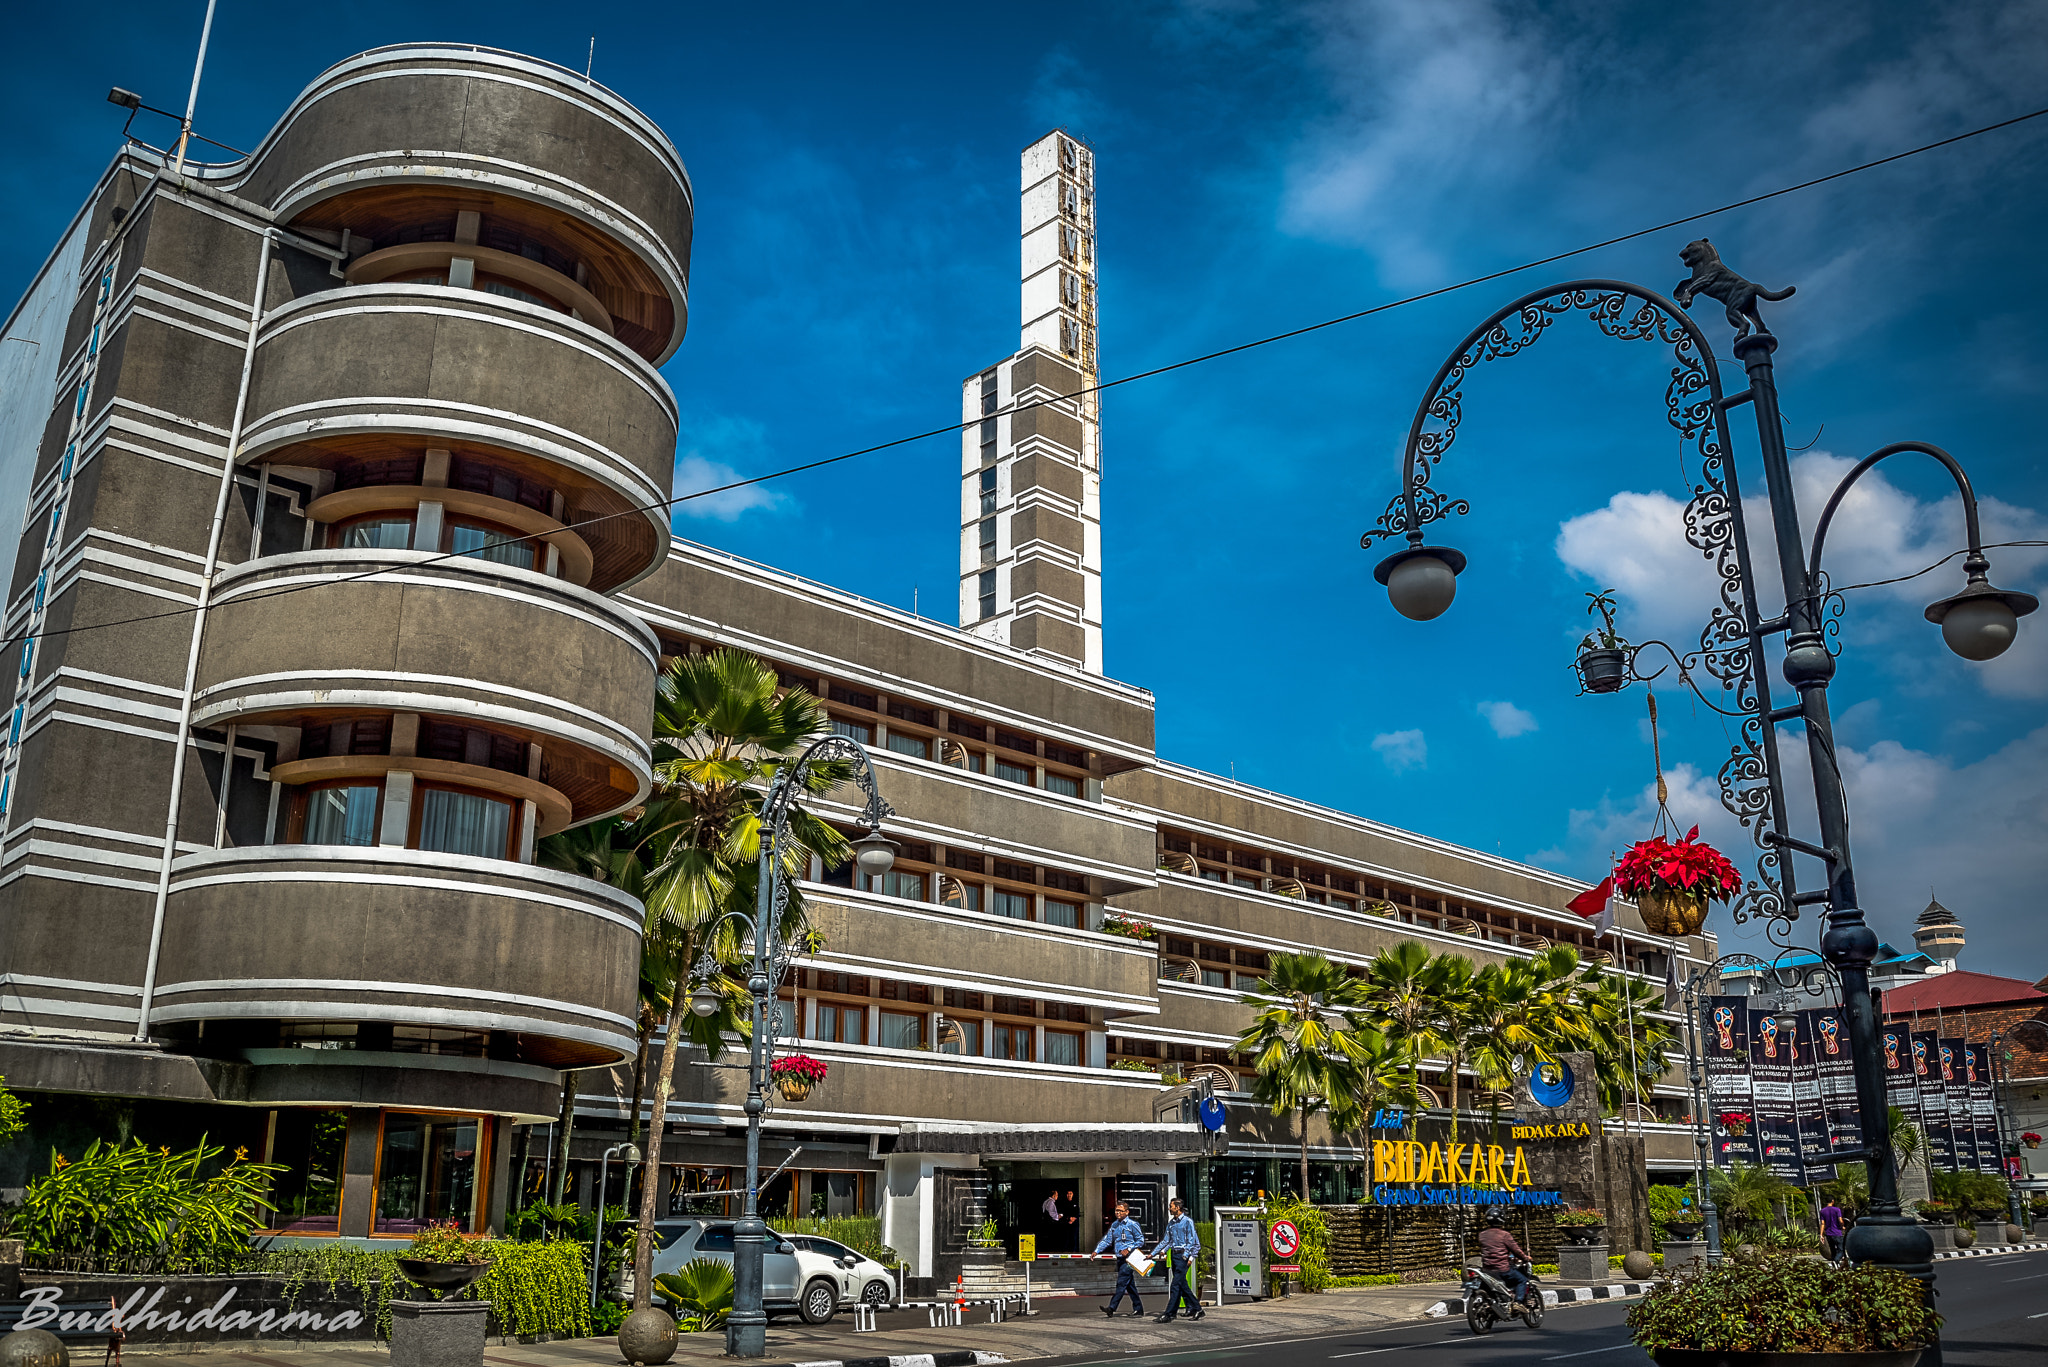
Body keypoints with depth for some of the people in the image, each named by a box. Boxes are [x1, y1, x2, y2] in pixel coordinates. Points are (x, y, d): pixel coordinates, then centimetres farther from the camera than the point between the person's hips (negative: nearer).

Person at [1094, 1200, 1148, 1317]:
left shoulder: (1132, 1225, -7)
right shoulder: (1114, 1225, 13)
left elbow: (1141, 1241, -5)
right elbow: (1107, 1240, 12)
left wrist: (1129, 1249, -15)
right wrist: (1097, 1251, 0)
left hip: (1128, 1259, -7)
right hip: (1119, 1259, 7)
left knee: (1121, 1283, -11)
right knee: (1130, 1285, 11)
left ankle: (1112, 1308, -16)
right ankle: (1138, 1308, 18)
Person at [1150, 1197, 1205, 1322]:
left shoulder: (1187, 1222, -7)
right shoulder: (1171, 1223, 14)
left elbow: (1193, 1241, -8)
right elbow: (1166, 1241, 20)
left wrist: (1191, 1257, -15)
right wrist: (1153, 1254, 17)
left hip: (1183, 1256, -8)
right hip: (1174, 1255, 8)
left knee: (1175, 1285, -10)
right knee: (1182, 1284, 11)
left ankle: (1169, 1313, -10)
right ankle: (1196, 1308, 21)